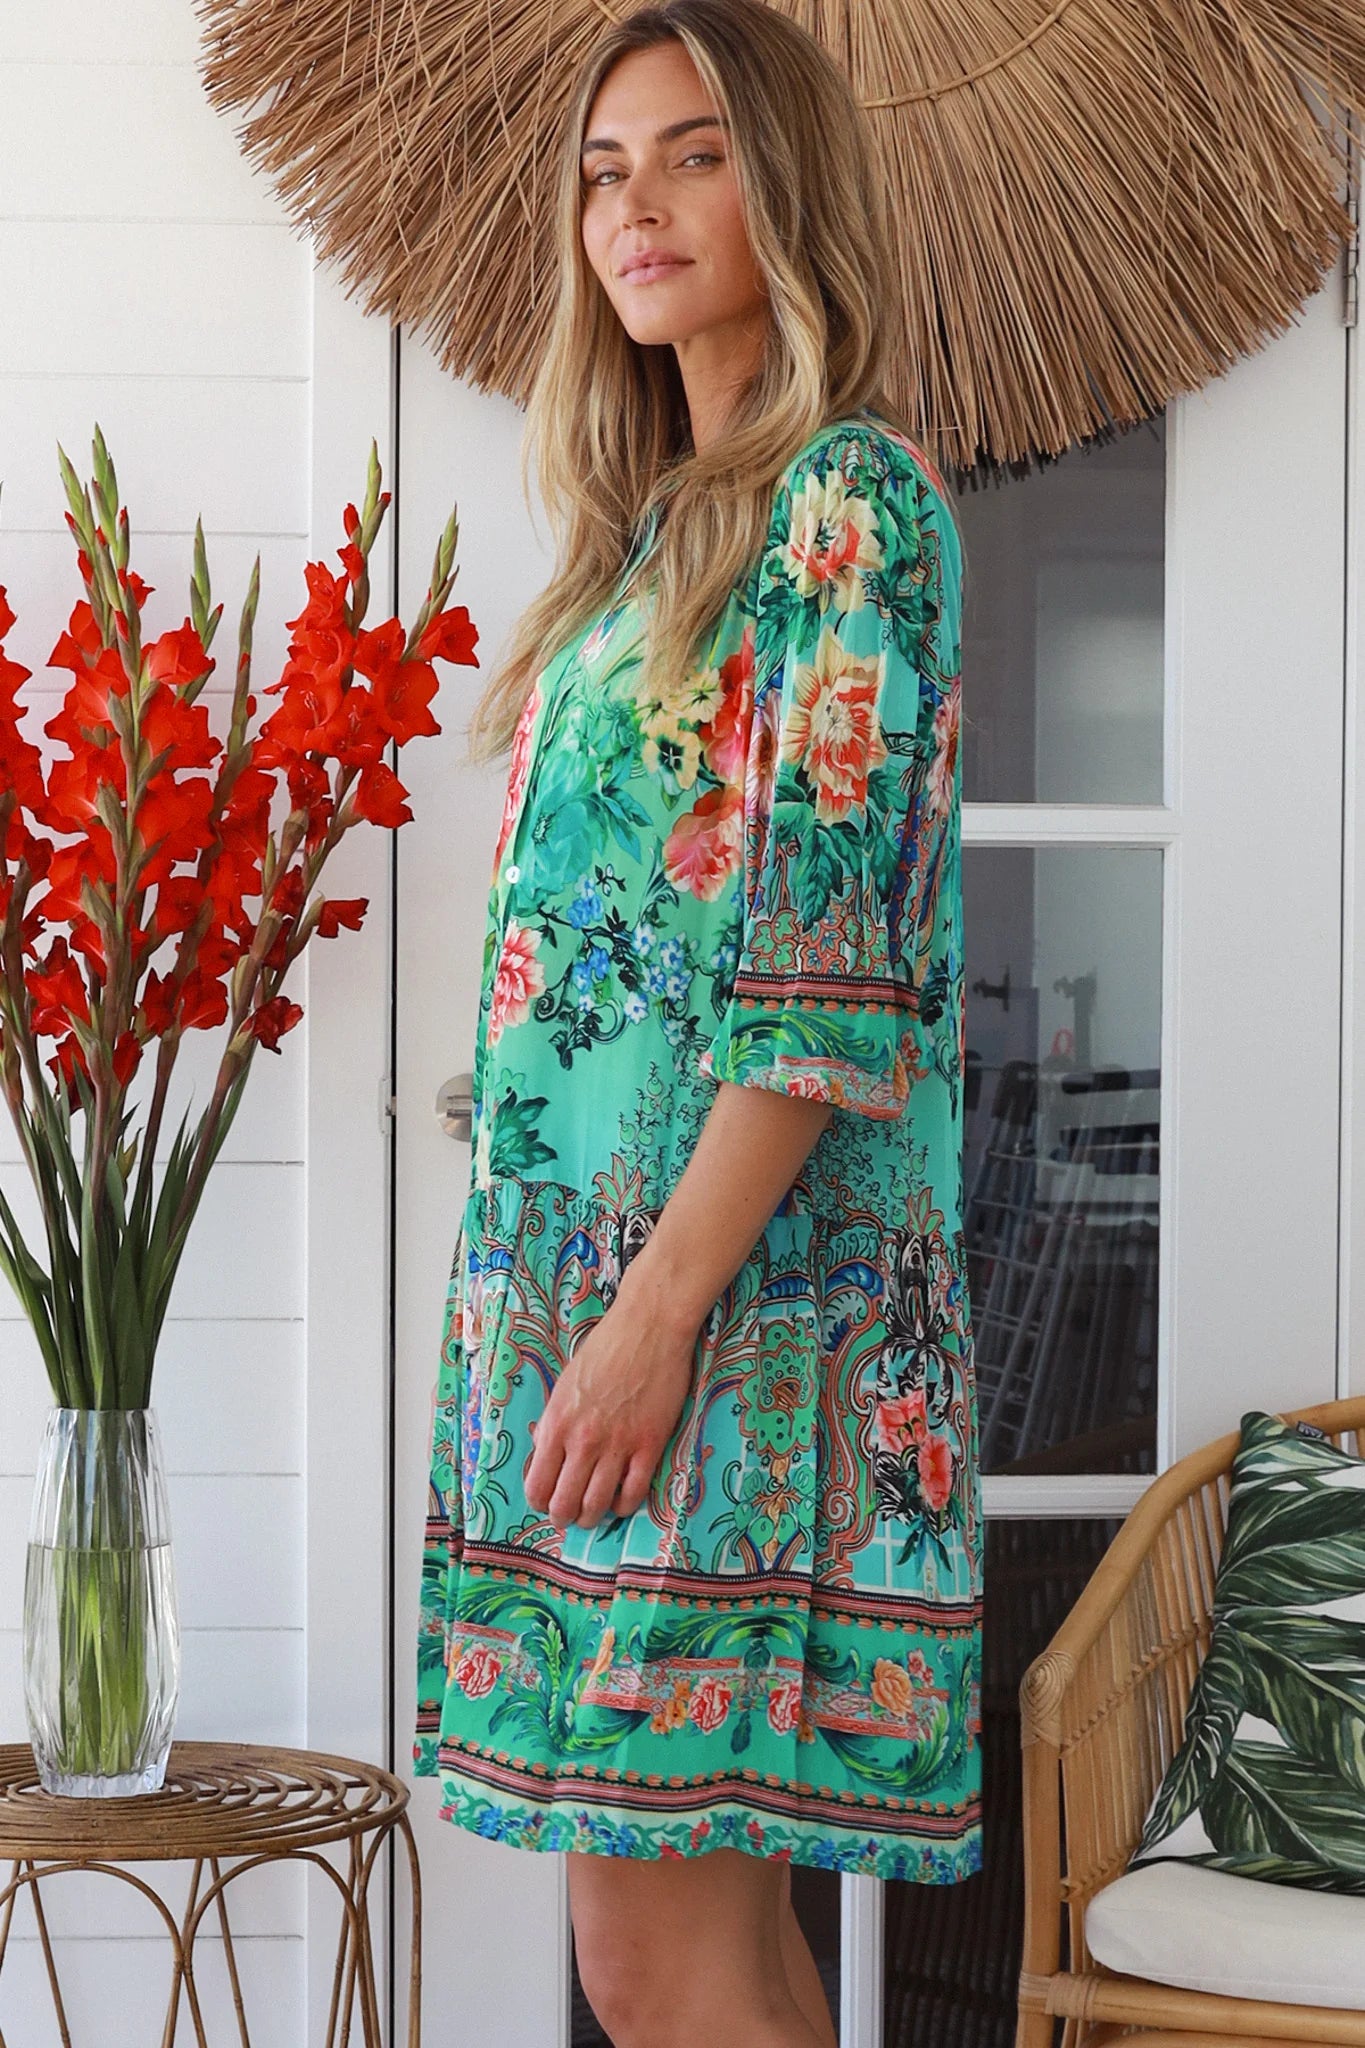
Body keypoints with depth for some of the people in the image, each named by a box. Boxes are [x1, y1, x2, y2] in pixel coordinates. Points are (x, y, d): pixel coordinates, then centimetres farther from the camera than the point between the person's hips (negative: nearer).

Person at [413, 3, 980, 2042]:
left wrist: (660, 1307, -20)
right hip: (578, 1255, 9)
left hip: (733, 1282, -9)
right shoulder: (663, 521, 19)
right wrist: (574, 1310, 16)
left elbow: (826, 958, -16)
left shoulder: (852, 496, -8)